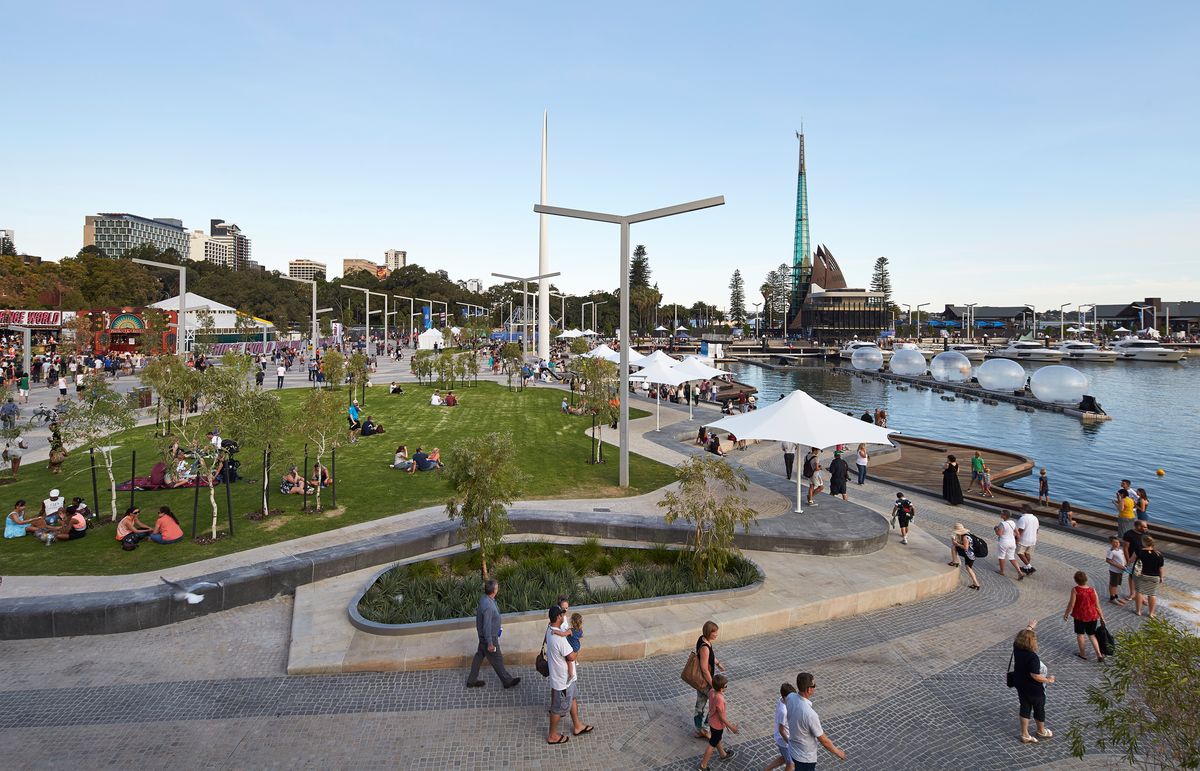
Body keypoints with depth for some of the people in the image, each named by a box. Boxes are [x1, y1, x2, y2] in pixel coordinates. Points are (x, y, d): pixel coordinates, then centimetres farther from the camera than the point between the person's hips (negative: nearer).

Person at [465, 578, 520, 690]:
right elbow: (486, 626, -29)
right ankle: (507, 681, 28)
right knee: (497, 660, 10)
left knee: (479, 656, 21)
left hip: (483, 635, 9)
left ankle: (472, 680, 35)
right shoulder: (488, 606, -35)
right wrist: (490, 643, -20)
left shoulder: (484, 597, -7)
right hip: (489, 636, -9)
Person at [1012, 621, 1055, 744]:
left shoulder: (1017, 649, -12)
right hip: (1034, 689, -6)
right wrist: (1048, 679, -11)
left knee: (1025, 708, 18)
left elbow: (1022, 636, 8)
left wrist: (1029, 627, 22)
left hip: (1020, 686, 6)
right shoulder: (1032, 657, -33)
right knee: (1039, 709, 20)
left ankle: (1024, 735, 25)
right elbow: (1035, 675, -29)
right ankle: (1041, 731, 44)